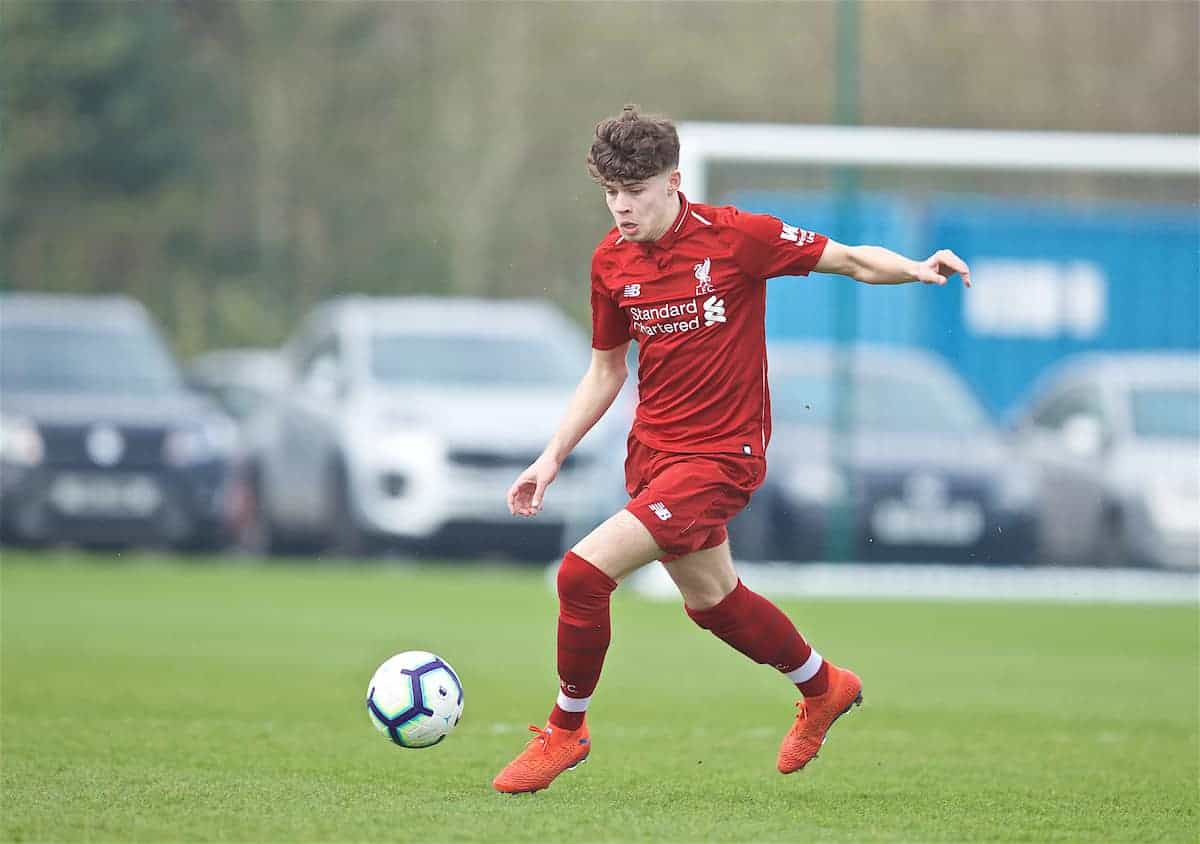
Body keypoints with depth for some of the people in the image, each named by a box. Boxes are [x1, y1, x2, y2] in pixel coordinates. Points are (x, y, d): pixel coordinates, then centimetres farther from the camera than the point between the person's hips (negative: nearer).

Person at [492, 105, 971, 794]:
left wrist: (918, 270, -26)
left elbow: (851, 260, -7)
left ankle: (566, 730, 2)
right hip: (652, 448, 7)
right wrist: (553, 458, 8)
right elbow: (606, 370, 14)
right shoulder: (611, 261, 0)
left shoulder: (735, 236, -16)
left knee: (583, 572, -19)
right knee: (710, 596, 23)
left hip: (719, 457, -7)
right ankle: (824, 687, 50)